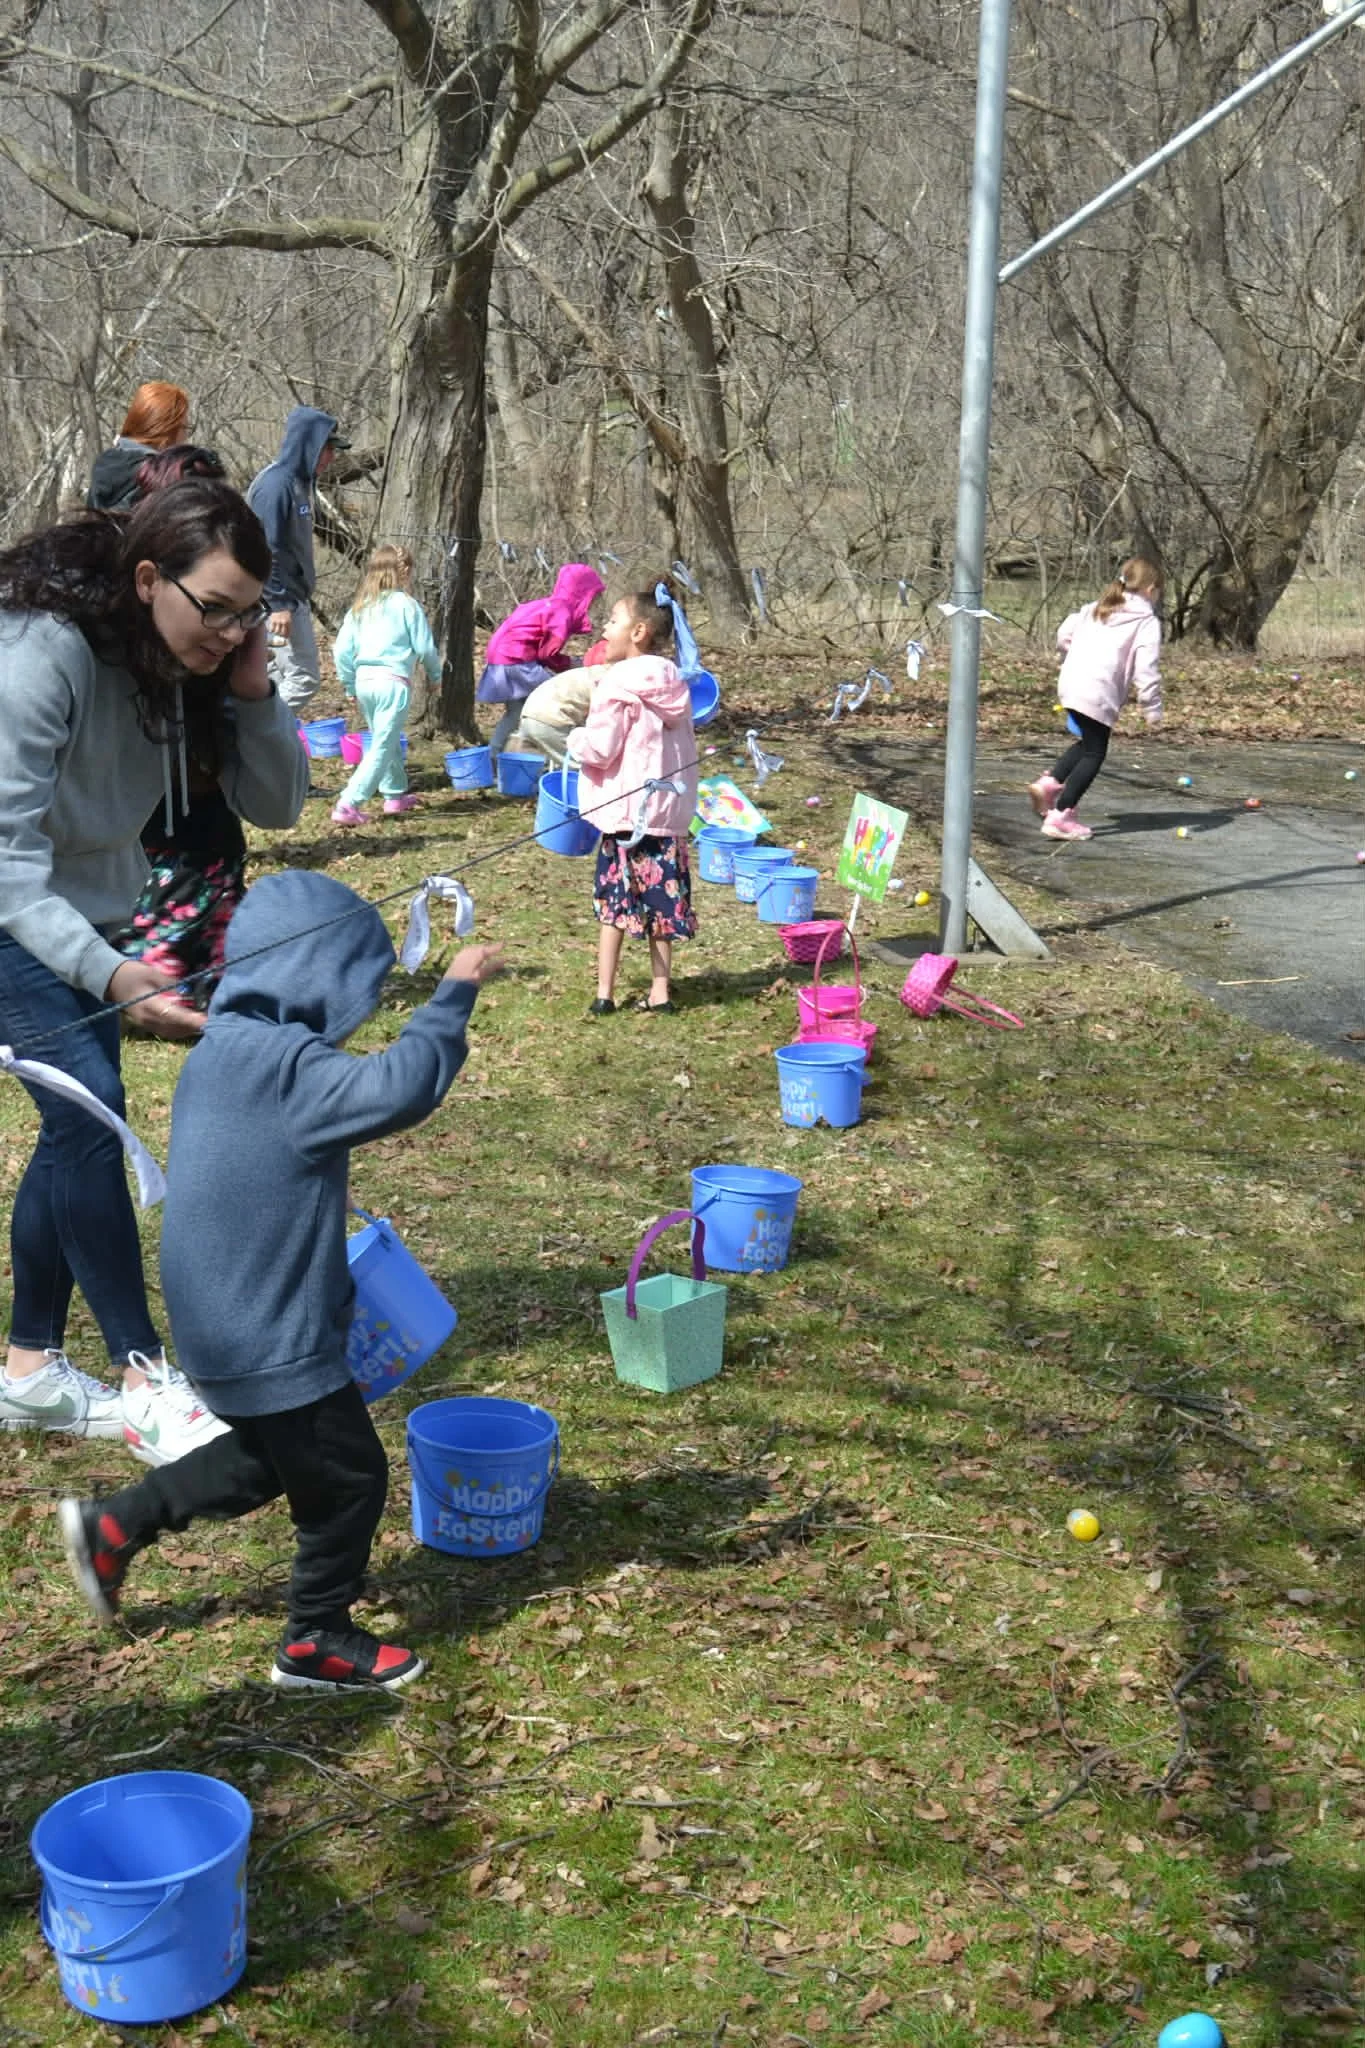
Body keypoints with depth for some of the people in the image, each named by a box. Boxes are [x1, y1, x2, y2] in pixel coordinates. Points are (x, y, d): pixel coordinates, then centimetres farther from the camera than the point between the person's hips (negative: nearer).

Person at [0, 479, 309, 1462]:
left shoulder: (187, 667, -8)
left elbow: (277, 805, -4)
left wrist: (253, 694, -22)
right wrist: (110, 976, -45)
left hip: (87, 915, 7)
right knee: (88, 1110, -16)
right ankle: (149, 1381, -8)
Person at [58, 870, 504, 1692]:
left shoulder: (226, 1048, 7)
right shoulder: (282, 1065, -25)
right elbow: (399, 1089, -39)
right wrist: (456, 992, -29)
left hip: (230, 1316, 10)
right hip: (270, 1331, -10)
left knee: (271, 1454, 28)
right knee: (349, 1475, 7)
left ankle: (114, 1527, 32)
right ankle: (318, 1642, 22)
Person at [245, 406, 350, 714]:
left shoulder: (299, 481, 14)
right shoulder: (275, 483, -16)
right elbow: (266, 550, -20)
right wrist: (279, 604, -22)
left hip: (292, 599, 10)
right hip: (279, 601, -10)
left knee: (276, 678, 13)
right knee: (304, 677, -9)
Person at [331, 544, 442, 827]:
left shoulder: (359, 607, 11)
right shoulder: (406, 605, -4)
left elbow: (342, 649, 9)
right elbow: (425, 647, -2)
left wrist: (350, 685, 18)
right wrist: (435, 676, 15)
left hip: (364, 679, 6)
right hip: (392, 681, -6)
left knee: (388, 742, 23)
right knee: (382, 748, -6)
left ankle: (395, 795, 33)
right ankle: (348, 805, -16)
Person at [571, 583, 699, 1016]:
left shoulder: (618, 683, -13)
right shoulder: (673, 685, 8)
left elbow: (600, 749, -15)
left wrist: (576, 738, 3)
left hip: (625, 810, -6)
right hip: (670, 811, 6)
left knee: (613, 900, 3)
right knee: (660, 900, 11)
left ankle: (604, 992, 5)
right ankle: (660, 989, 14)